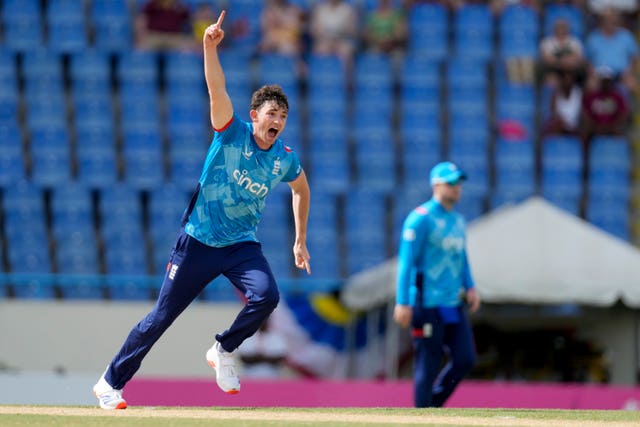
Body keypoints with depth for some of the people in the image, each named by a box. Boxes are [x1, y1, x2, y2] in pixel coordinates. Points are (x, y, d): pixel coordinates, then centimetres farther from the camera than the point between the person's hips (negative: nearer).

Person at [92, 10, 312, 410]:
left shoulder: (285, 159, -4)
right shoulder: (232, 132, -14)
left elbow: (301, 188, 19)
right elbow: (217, 88, -30)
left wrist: (300, 240, 19)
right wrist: (210, 47, -46)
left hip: (241, 245, 3)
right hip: (199, 241, -3)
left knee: (267, 295, -25)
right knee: (161, 317, 1)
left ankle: (223, 351, 3)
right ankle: (111, 382, 16)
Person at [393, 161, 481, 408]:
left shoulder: (458, 220, 16)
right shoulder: (420, 219, -9)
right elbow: (406, 261, -13)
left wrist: (470, 287, 9)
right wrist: (403, 303, -19)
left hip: (453, 305, 8)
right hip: (427, 305, -8)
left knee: (465, 360, 0)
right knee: (428, 366, -5)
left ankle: (433, 406, 16)